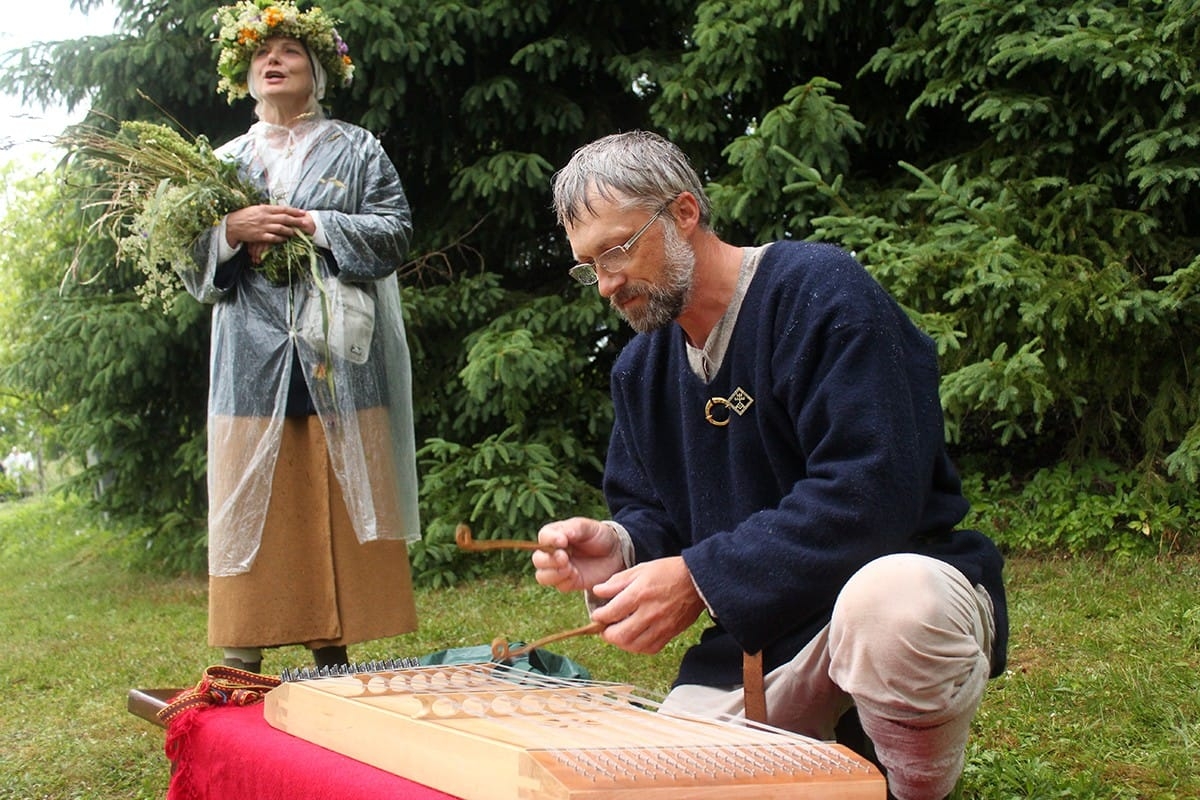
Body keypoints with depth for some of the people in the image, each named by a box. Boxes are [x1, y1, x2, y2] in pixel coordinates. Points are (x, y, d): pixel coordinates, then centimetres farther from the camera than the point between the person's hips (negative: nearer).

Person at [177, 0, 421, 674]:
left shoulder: (356, 150, 12)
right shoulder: (226, 162, 18)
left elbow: (397, 231, 1)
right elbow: (193, 265, 12)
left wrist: (317, 227, -10)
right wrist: (231, 232, -8)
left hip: (338, 359, -1)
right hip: (252, 364, 2)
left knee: (337, 508, -2)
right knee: (251, 511, -1)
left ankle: (333, 651, 5)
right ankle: (241, 669, 3)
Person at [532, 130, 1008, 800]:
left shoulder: (820, 290, -15)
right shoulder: (640, 368, 10)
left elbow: (872, 492, -25)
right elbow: (650, 513, 15)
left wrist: (700, 577, -26)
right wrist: (619, 549, -11)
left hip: (902, 577, -6)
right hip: (761, 632, 6)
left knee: (887, 605, -41)